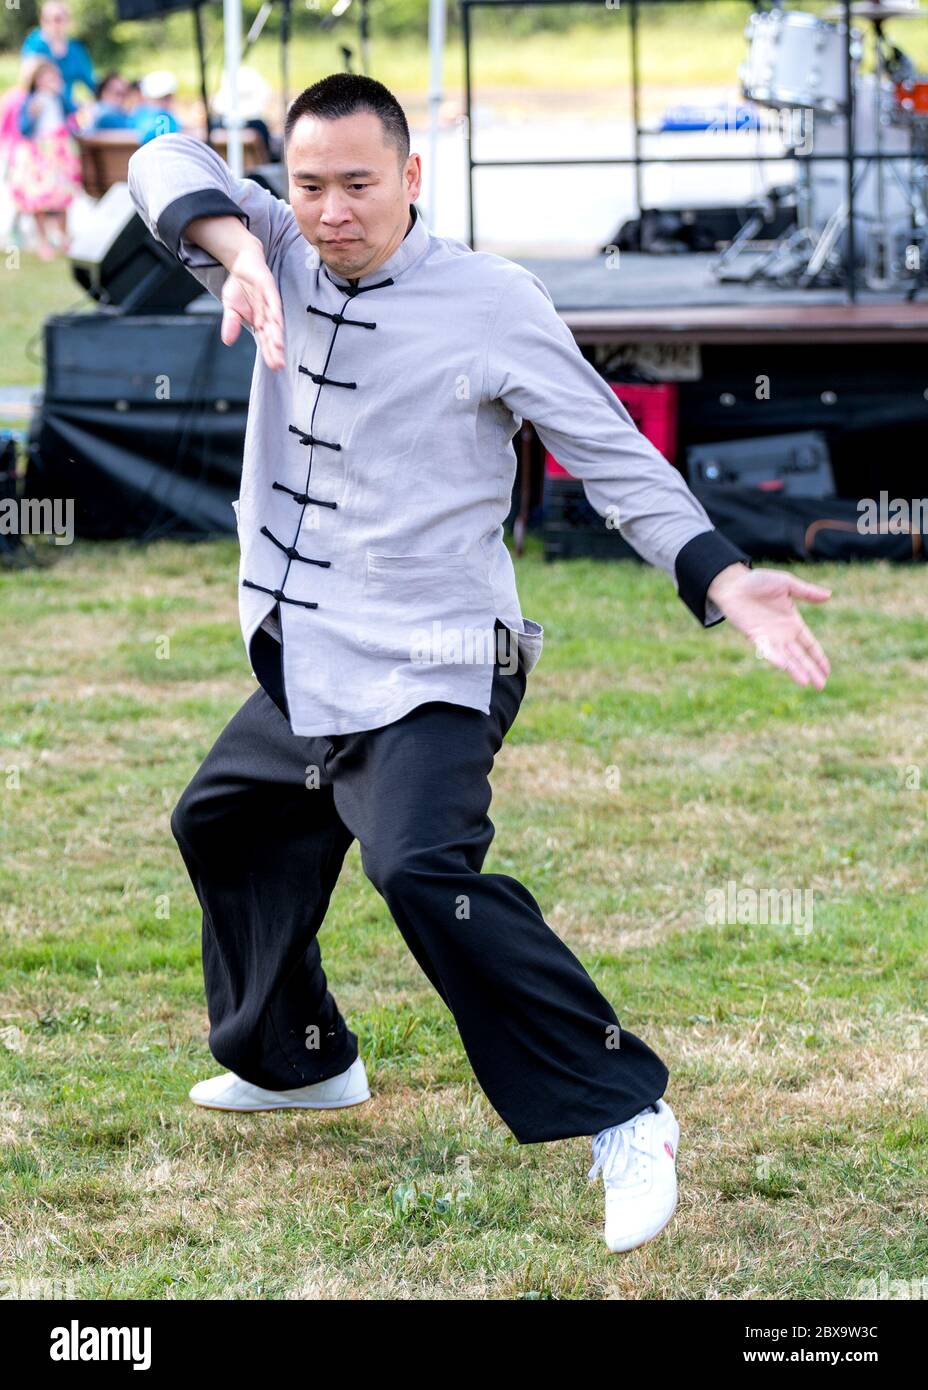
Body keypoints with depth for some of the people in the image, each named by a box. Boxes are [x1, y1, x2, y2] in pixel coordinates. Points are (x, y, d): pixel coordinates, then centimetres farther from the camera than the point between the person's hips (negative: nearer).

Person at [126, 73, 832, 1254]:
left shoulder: (489, 302, -11)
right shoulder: (289, 261, 3)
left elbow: (615, 457, -8)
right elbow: (166, 166, -8)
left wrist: (720, 581, -21)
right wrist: (235, 249, -29)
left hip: (425, 672, -8)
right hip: (301, 668, 8)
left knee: (422, 870, -28)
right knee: (220, 823, 25)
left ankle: (620, 1117, -25)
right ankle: (293, 1060, 48)